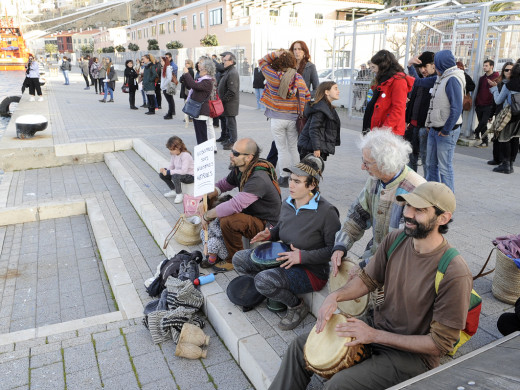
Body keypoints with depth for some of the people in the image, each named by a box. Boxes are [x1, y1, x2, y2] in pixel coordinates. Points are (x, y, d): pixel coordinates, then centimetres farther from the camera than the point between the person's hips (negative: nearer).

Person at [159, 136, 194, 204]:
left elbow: (183, 171, -34)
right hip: (178, 173, 9)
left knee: (175, 176, -38)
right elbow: (171, 166, 6)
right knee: (162, 174, -2)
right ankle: (173, 190, 13)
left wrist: (168, 172, -34)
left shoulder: (185, 155, -27)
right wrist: (165, 170, -18)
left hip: (190, 176, -9)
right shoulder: (174, 154, -2)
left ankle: (179, 194, -14)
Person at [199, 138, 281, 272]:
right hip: (249, 214, 9)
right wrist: (207, 198, -6)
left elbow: (235, 205, -38)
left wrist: (207, 216, -25)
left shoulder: (258, 179, -31)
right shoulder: (239, 169, -3)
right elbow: (223, 184, 14)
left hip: (265, 226, -9)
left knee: (227, 221, -31)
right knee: (213, 206, -1)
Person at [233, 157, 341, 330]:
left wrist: (303, 256, -27)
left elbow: (335, 248, -20)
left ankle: (297, 307, -1)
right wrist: (270, 234, -2)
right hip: (285, 259, 8)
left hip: (312, 271, -8)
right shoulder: (287, 204, 0)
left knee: (263, 280, -30)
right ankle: (276, 291, 12)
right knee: (239, 259, -1)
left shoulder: (326, 212, -22)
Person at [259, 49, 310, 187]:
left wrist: (274, 54, -3)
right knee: (293, 147, 14)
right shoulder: (299, 78, -1)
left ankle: (284, 178, 11)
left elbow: (262, 62, 7)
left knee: (282, 149, 6)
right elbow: (307, 97, 3)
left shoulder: (274, 77, -8)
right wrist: (303, 114, 12)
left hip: (277, 118, -2)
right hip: (293, 118, 2)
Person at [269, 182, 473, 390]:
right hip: (378, 331, 7)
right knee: (301, 345, 1)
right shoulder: (395, 240, -8)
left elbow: (439, 344, -20)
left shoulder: (454, 273, -26)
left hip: (413, 354, -6)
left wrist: (375, 335, -22)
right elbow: (368, 279, 8)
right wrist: (336, 296, -12)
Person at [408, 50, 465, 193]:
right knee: (432, 164, 17)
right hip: (434, 129, 9)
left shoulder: (452, 80, -16)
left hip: (446, 132, -9)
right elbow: (418, 82, 25)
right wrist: (410, 66, 15)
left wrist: (446, 130, -17)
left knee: (444, 167, -3)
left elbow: (456, 109, -22)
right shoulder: (440, 78, 12)